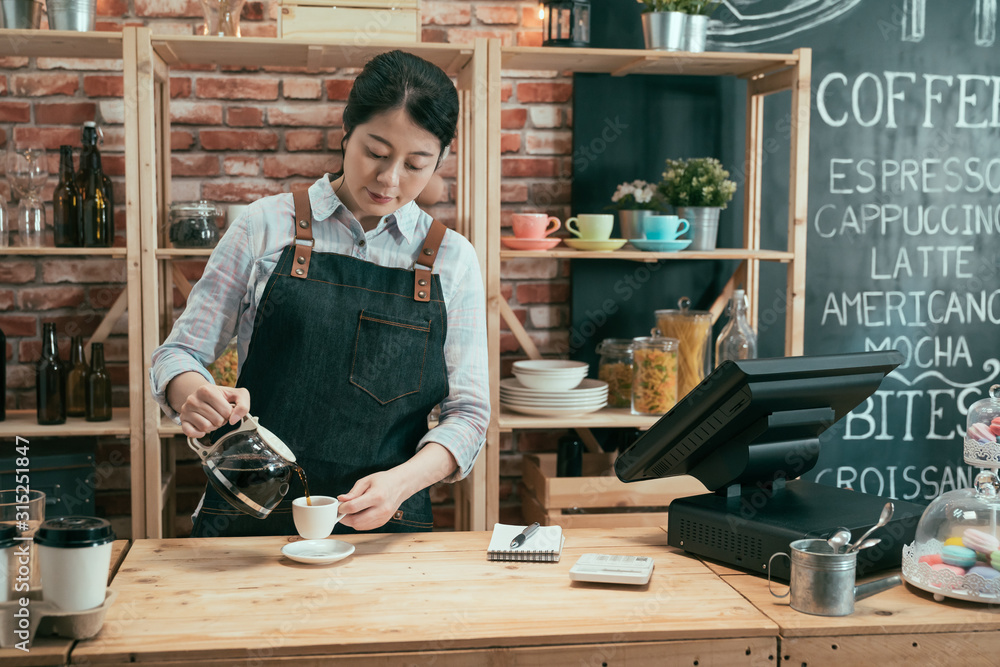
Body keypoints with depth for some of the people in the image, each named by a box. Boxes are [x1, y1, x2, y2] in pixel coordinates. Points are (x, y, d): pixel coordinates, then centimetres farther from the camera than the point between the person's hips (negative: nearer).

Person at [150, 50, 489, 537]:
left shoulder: (453, 259, 7)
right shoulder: (267, 226, 4)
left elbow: (467, 411, 7)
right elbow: (179, 352, 9)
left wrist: (401, 481, -12)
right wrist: (195, 394, -15)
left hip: (386, 532, 1)